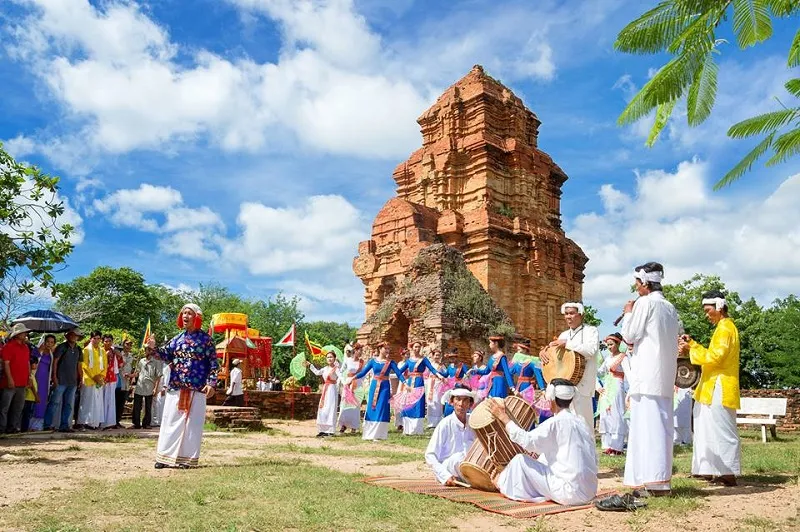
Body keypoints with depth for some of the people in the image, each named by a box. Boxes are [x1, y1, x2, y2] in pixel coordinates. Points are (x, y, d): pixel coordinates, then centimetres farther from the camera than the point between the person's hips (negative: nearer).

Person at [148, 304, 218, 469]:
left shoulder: (205, 339, -1)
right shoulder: (178, 339, 13)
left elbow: (213, 363, -4)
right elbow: (167, 356, 9)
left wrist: (212, 383, -13)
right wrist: (155, 347, -9)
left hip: (196, 390, -4)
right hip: (175, 388, 4)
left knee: (192, 424, 1)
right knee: (170, 422, 7)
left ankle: (187, 458, 9)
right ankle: (166, 456, 14)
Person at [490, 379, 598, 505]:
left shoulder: (556, 422, -13)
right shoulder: (581, 421, 9)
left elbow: (527, 440, -21)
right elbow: (594, 460, 14)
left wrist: (503, 417, -12)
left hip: (572, 494, -8)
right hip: (590, 492, 8)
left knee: (520, 460, 2)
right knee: (545, 457, 26)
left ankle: (504, 483, 27)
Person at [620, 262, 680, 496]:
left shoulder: (645, 303, -9)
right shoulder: (670, 307, 16)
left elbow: (629, 335, -8)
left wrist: (628, 313, 6)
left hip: (646, 375, -8)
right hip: (665, 376, 8)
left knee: (648, 425, -9)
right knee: (661, 424, 10)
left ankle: (656, 481, -12)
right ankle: (661, 478, 14)